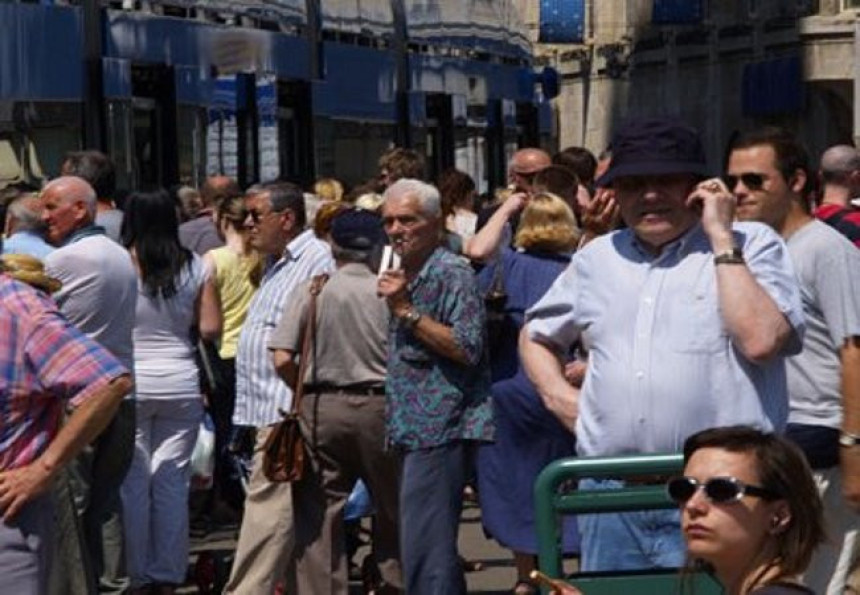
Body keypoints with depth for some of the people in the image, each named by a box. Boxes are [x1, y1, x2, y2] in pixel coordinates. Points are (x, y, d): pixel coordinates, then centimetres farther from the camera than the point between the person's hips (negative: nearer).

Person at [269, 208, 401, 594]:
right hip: (381, 405, 0)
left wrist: (310, 391, 8)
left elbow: (282, 359, -8)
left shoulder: (312, 291, -3)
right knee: (391, 508, 14)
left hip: (323, 408, 0)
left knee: (319, 514, 5)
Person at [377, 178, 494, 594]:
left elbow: (467, 349, -20)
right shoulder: (403, 276, 18)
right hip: (414, 430, 10)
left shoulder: (452, 274, -10)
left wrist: (407, 311, -19)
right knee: (435, 545, 15)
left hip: (442, 429, -10)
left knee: (424, 547, -12)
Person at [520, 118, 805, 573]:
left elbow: (760, 340, -18)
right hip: (608, 492, 5)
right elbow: (536, 335, 29)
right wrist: (557, 393, 10)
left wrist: (721, 238, -11)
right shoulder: (597, 257, 15)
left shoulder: (751, 245, 0)